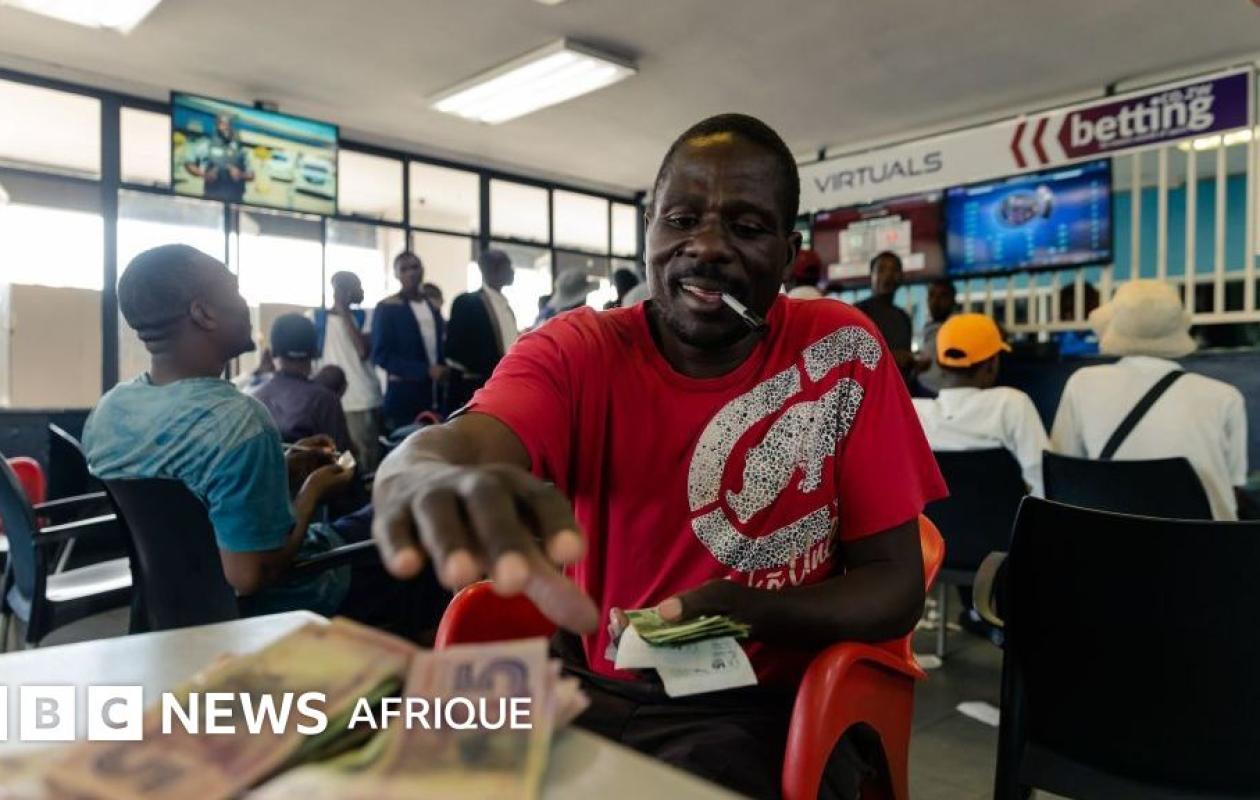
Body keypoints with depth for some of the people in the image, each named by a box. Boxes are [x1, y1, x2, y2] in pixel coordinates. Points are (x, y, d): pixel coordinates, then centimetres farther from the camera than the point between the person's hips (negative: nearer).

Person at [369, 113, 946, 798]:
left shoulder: (841, 353, -7)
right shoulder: (575, 351, -6)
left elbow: (896, 587, -4)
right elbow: (467, 442, -27)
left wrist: (740, 612, -22)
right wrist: (429, 475, -52)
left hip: (761, 707, -1)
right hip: (590, 689, 2)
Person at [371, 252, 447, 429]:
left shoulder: (433, 307, 14)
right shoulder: (387, 308, -3)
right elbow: (382, 355, -9)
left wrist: (444, 370, -1)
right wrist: (426, 370, -16)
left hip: (436, 395, 5)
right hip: (404, 396, -5)